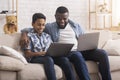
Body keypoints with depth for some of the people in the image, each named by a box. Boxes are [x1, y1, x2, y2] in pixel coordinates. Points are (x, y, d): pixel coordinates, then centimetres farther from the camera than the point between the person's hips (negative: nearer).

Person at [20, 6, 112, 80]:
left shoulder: (76, 26, 18)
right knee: (77, 55, -40)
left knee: (102, 53, -21)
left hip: (81, 51, 4)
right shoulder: (49, 27, 9)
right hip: (65, 53, -4)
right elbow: (30, 29, 10)